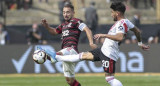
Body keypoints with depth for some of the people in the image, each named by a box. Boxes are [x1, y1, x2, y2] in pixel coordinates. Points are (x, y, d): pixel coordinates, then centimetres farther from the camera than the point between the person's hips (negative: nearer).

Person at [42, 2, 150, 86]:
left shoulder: (121, 23, -20)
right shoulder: (126, 22, 10)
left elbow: (120, 37, -38)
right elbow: (137, 31, 24)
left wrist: (104, 35, -32)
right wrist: (140, 43, 40)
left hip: (109, 54, -10)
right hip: (104, 50, 10)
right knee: (84, 55, 16)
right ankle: (57, 57, 23)